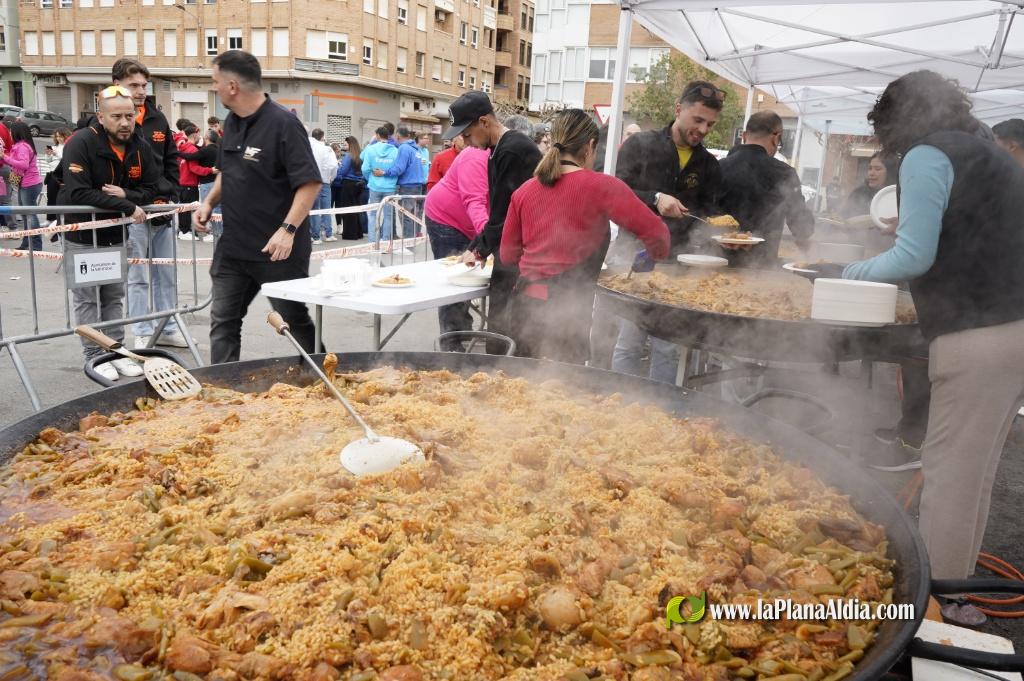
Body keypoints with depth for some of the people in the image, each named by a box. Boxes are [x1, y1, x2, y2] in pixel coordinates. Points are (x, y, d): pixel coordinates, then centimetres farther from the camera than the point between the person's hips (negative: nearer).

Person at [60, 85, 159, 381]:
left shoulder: (141, 146, -5)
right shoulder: (81, 143, -22)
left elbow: (151, 188, -1)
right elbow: (78, 194, -30)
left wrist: (126, 195, -22)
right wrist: (128, 207, -30)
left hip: (116, 233, 5)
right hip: (81, 234, -5)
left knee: (114, 296, 11)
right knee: (87, 298, 2)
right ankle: (95, 356, 11)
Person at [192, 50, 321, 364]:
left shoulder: (283, 124, -15)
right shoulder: (232, 122, 10)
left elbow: (310, 182, -20)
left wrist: (288, 229, -28)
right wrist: (209, 203, 7)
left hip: (277, 249, -7)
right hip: (232, 245, 8)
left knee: (295, 320, 6)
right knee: (223, 321, 9)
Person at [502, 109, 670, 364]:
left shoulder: (523, 191, 5)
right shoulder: (601, 186, -9)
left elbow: (508, 254, 12)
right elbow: (655, 232, -12)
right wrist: (657, 257, 8)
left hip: (525, 302, 5)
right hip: (566, 308, -5)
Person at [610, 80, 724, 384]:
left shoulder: (708, 165, 11)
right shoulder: (640, 145, 0)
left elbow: (706, 212, 12)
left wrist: (704, 233, -10)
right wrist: (655, 199, -20)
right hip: (636, 254, -3)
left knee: (668, 349, 7)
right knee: (630, 344, -2)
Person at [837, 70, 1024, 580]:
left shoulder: (926, 156, -6)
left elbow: (914, 256, -12)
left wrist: (856, 271, 3)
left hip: (976, 338, -9)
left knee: (948, 474, -2)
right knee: (974, 473, 16)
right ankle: (954, 576, 28)